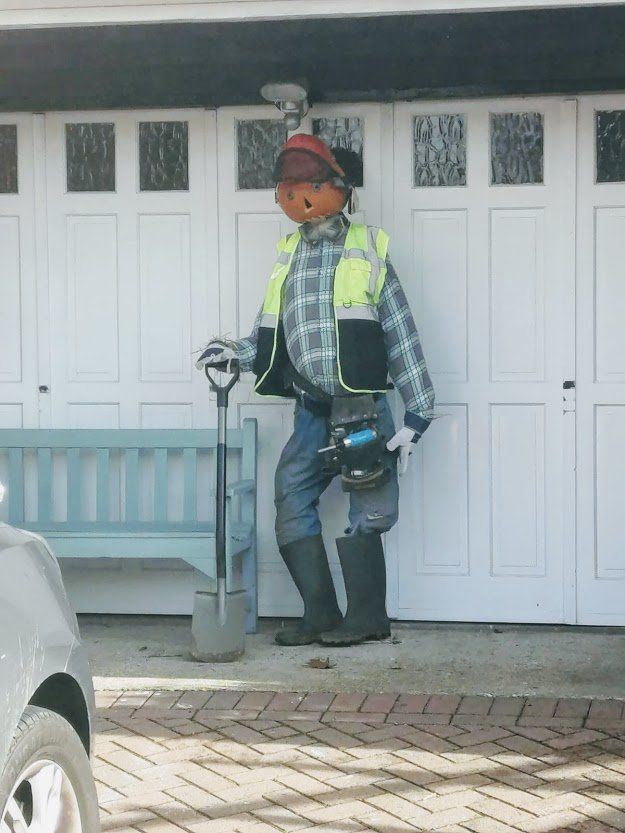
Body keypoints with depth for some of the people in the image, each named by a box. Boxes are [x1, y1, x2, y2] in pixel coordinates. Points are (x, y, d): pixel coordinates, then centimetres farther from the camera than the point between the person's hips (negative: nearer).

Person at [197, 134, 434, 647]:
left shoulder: (368, 253, 2)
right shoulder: (288, 260, 16)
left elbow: (403, 338, 0)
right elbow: (270, 339, 20)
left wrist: (416, 416, -5)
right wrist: (238, 352, -1)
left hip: (364, 408, -5)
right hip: (312, 411, 5)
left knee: (363, 516, -3)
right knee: (292, 506, 3)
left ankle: (366, 616, 10)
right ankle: (321, 615, 13)